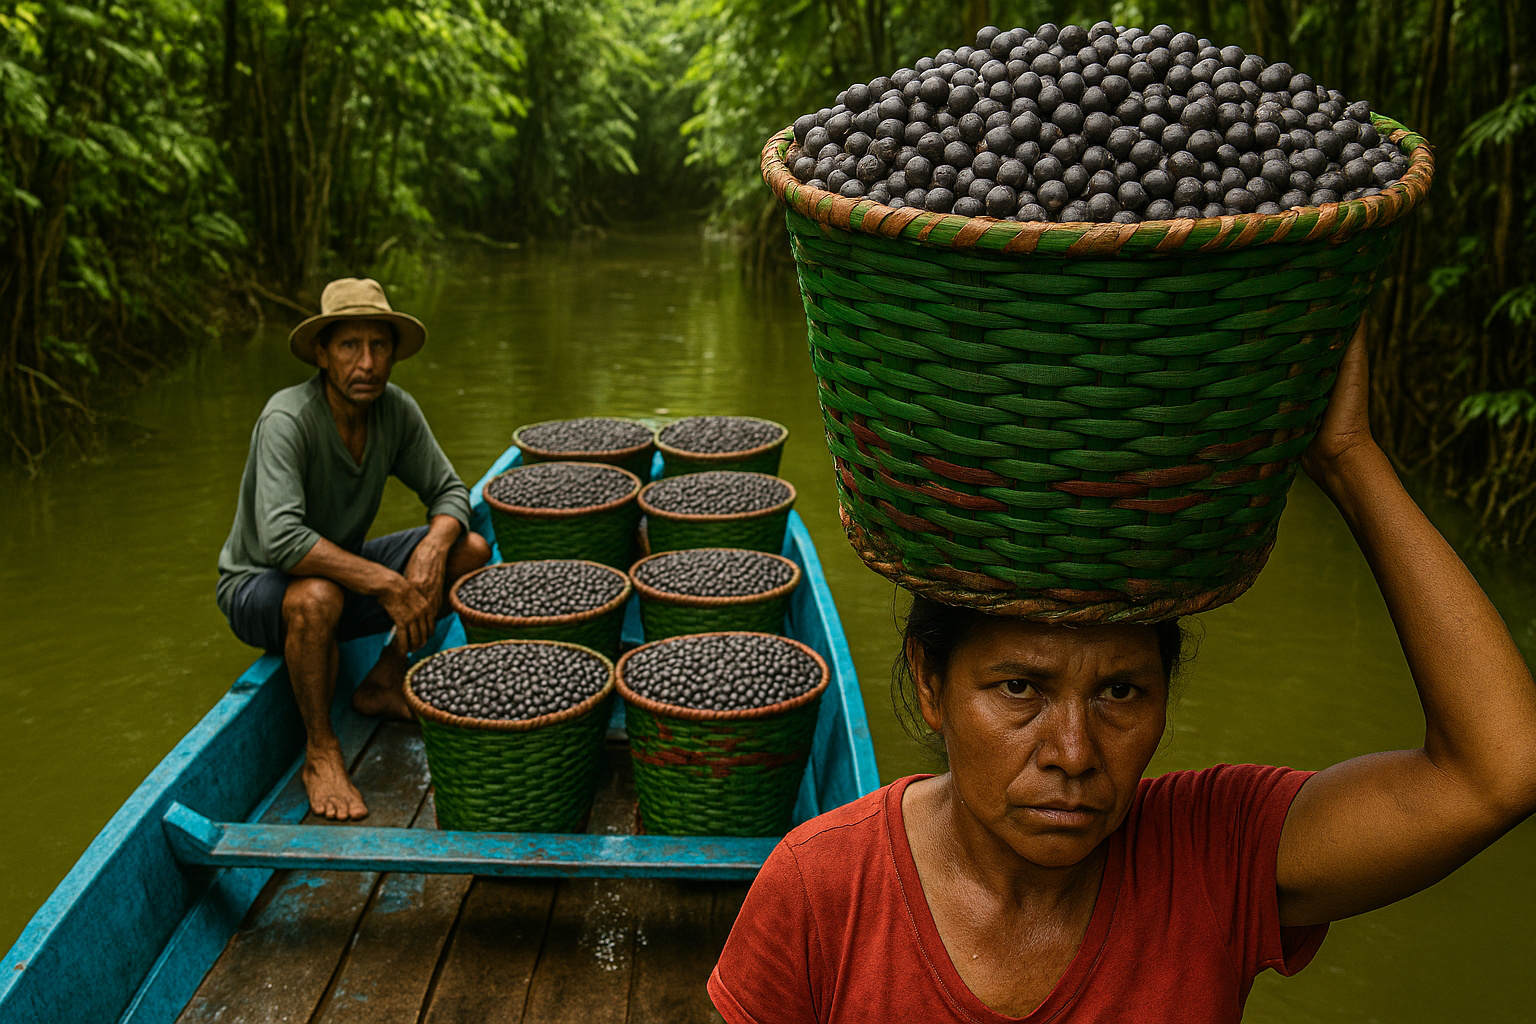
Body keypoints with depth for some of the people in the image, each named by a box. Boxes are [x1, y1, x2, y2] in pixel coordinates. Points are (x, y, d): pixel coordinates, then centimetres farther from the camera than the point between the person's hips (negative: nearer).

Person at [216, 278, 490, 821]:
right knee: (318, 597, -41)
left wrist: (433, 549, -26)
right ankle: (320, 753, -16)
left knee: (470, 550, -9)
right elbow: (281, 538, -40)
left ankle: (383, 684, 5)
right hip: (258, 587, -6)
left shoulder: (397, 409, -10)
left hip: (344, 567, 6)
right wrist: (386, 583, -39)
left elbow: (449, 492, -3)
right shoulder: (287, 419, -29)